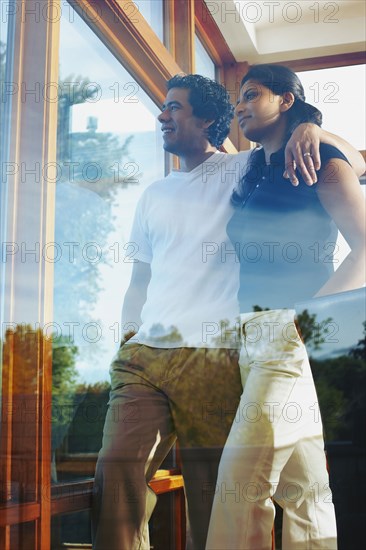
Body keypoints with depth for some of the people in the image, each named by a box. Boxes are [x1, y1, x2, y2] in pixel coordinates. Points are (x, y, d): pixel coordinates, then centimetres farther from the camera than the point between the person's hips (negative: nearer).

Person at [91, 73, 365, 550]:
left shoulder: (245, 170, 8)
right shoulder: (153, 197, 23)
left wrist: (312, 131, -14)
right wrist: (127, 340, 12)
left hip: (213, 359, -4)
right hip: (144, 357, 4)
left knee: (210, 491, 0)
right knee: (116, 470, -13)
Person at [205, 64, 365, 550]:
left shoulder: (320, 159, 1)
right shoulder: (253, 174, 22)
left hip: (294, 332, -7)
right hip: (253, 335, 7)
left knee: (241, 478, -13)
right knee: (302, 487, 9)